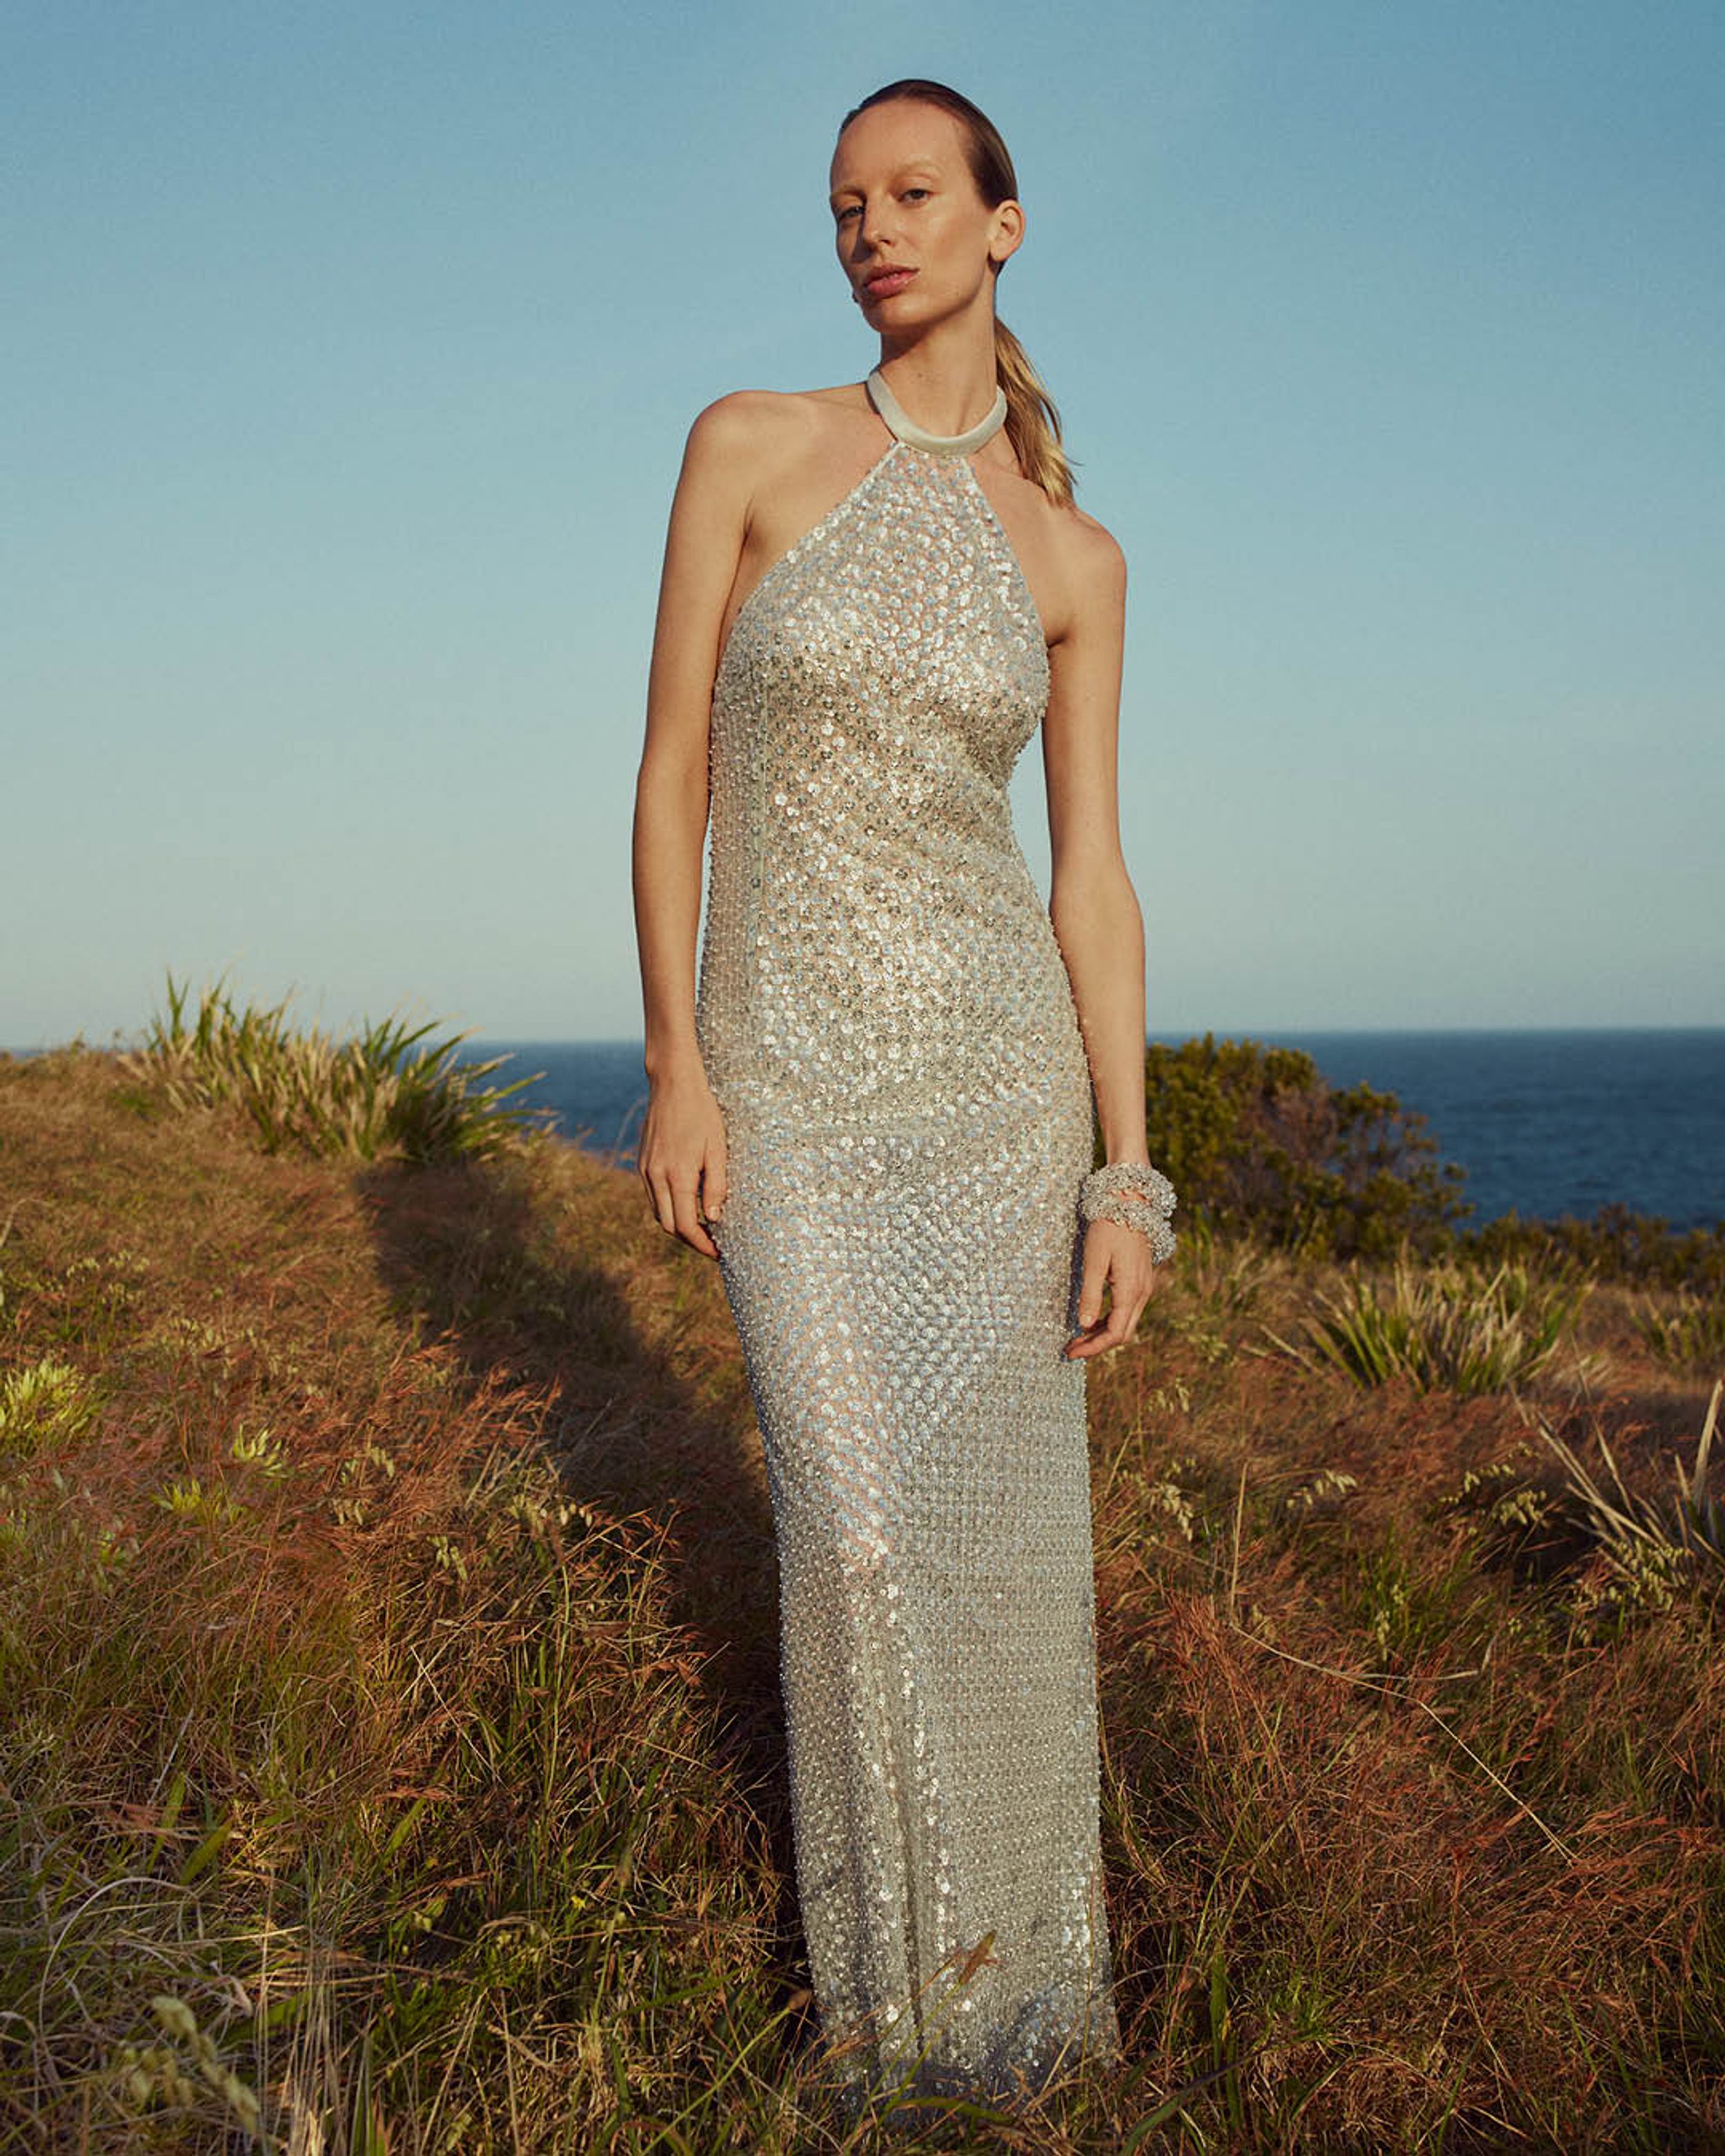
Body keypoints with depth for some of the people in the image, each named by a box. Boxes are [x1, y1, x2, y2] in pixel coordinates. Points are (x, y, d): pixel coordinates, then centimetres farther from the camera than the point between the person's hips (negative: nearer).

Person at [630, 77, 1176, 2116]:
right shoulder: (750, 446, 0)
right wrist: (675, 1066, -10)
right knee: (864, 1529, -7)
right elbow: (673, 764, -2)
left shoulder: (1072, 555, 4)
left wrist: (1129, 1179, -4)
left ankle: (1020, 1944, 29)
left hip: (1001, 1060, 2)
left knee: (1005, 1525, 6)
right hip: (792, 1069, -1)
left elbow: (1092, 872, 2)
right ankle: (896, 1955, 18)